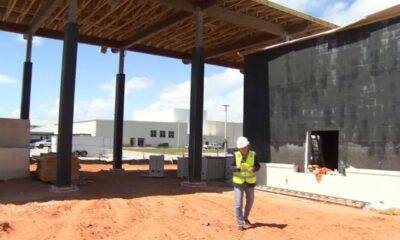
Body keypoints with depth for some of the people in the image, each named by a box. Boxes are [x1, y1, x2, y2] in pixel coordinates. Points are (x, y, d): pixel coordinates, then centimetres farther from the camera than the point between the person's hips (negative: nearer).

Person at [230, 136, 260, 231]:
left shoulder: (253, 154, -8)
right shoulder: (236, 155, -11)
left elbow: (257, 166, -3)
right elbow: (231, 167, -9)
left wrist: (253, 169, -25)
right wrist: (238, 168, -30)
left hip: (250, 182, 2)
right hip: (238, 182, -2)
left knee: (250, 201, 16)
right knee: (238, 203, -4)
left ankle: (245, 217, 41)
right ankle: (240, 223, 8)